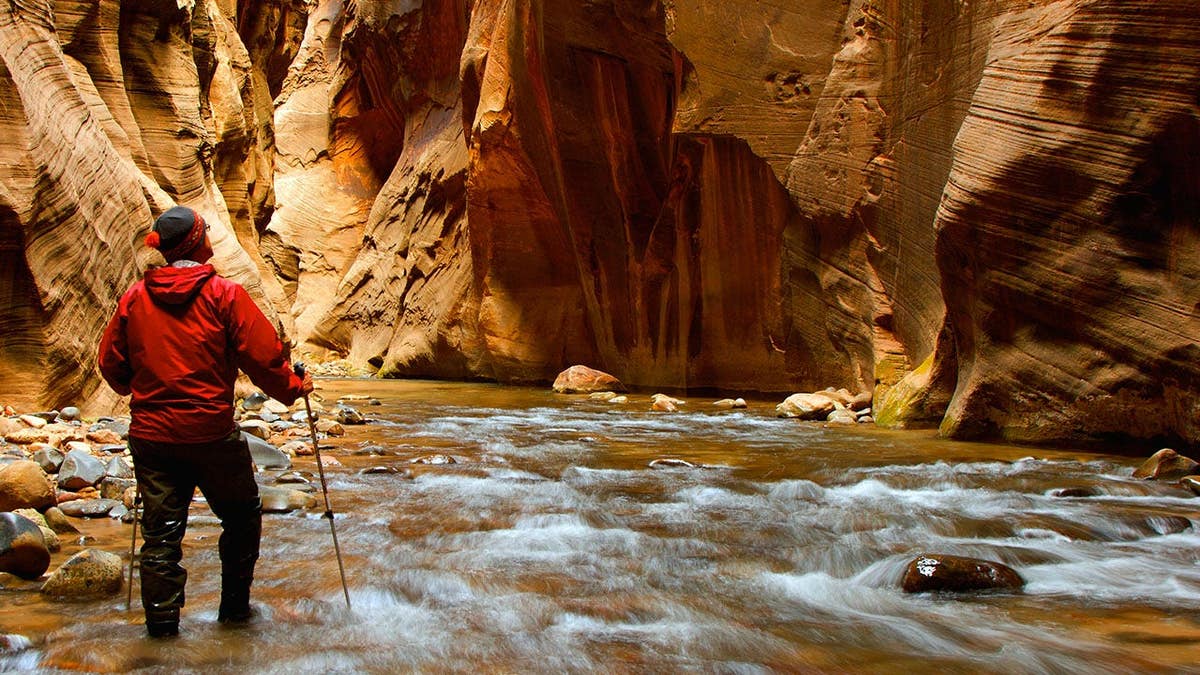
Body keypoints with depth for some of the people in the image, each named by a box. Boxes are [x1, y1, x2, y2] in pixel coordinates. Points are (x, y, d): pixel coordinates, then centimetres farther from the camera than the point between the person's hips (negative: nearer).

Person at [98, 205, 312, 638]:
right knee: (242, 518, 15)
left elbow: (111, 363, 12)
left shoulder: (134, 298, 3)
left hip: (151, 435, 4)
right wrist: (293, 389, 6)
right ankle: (234, 606, 23)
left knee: (161, 529, 10)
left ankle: (161, 619, 11)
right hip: (211, 433, -3)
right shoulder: (224, 294, -9)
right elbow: (262, 357, -11)